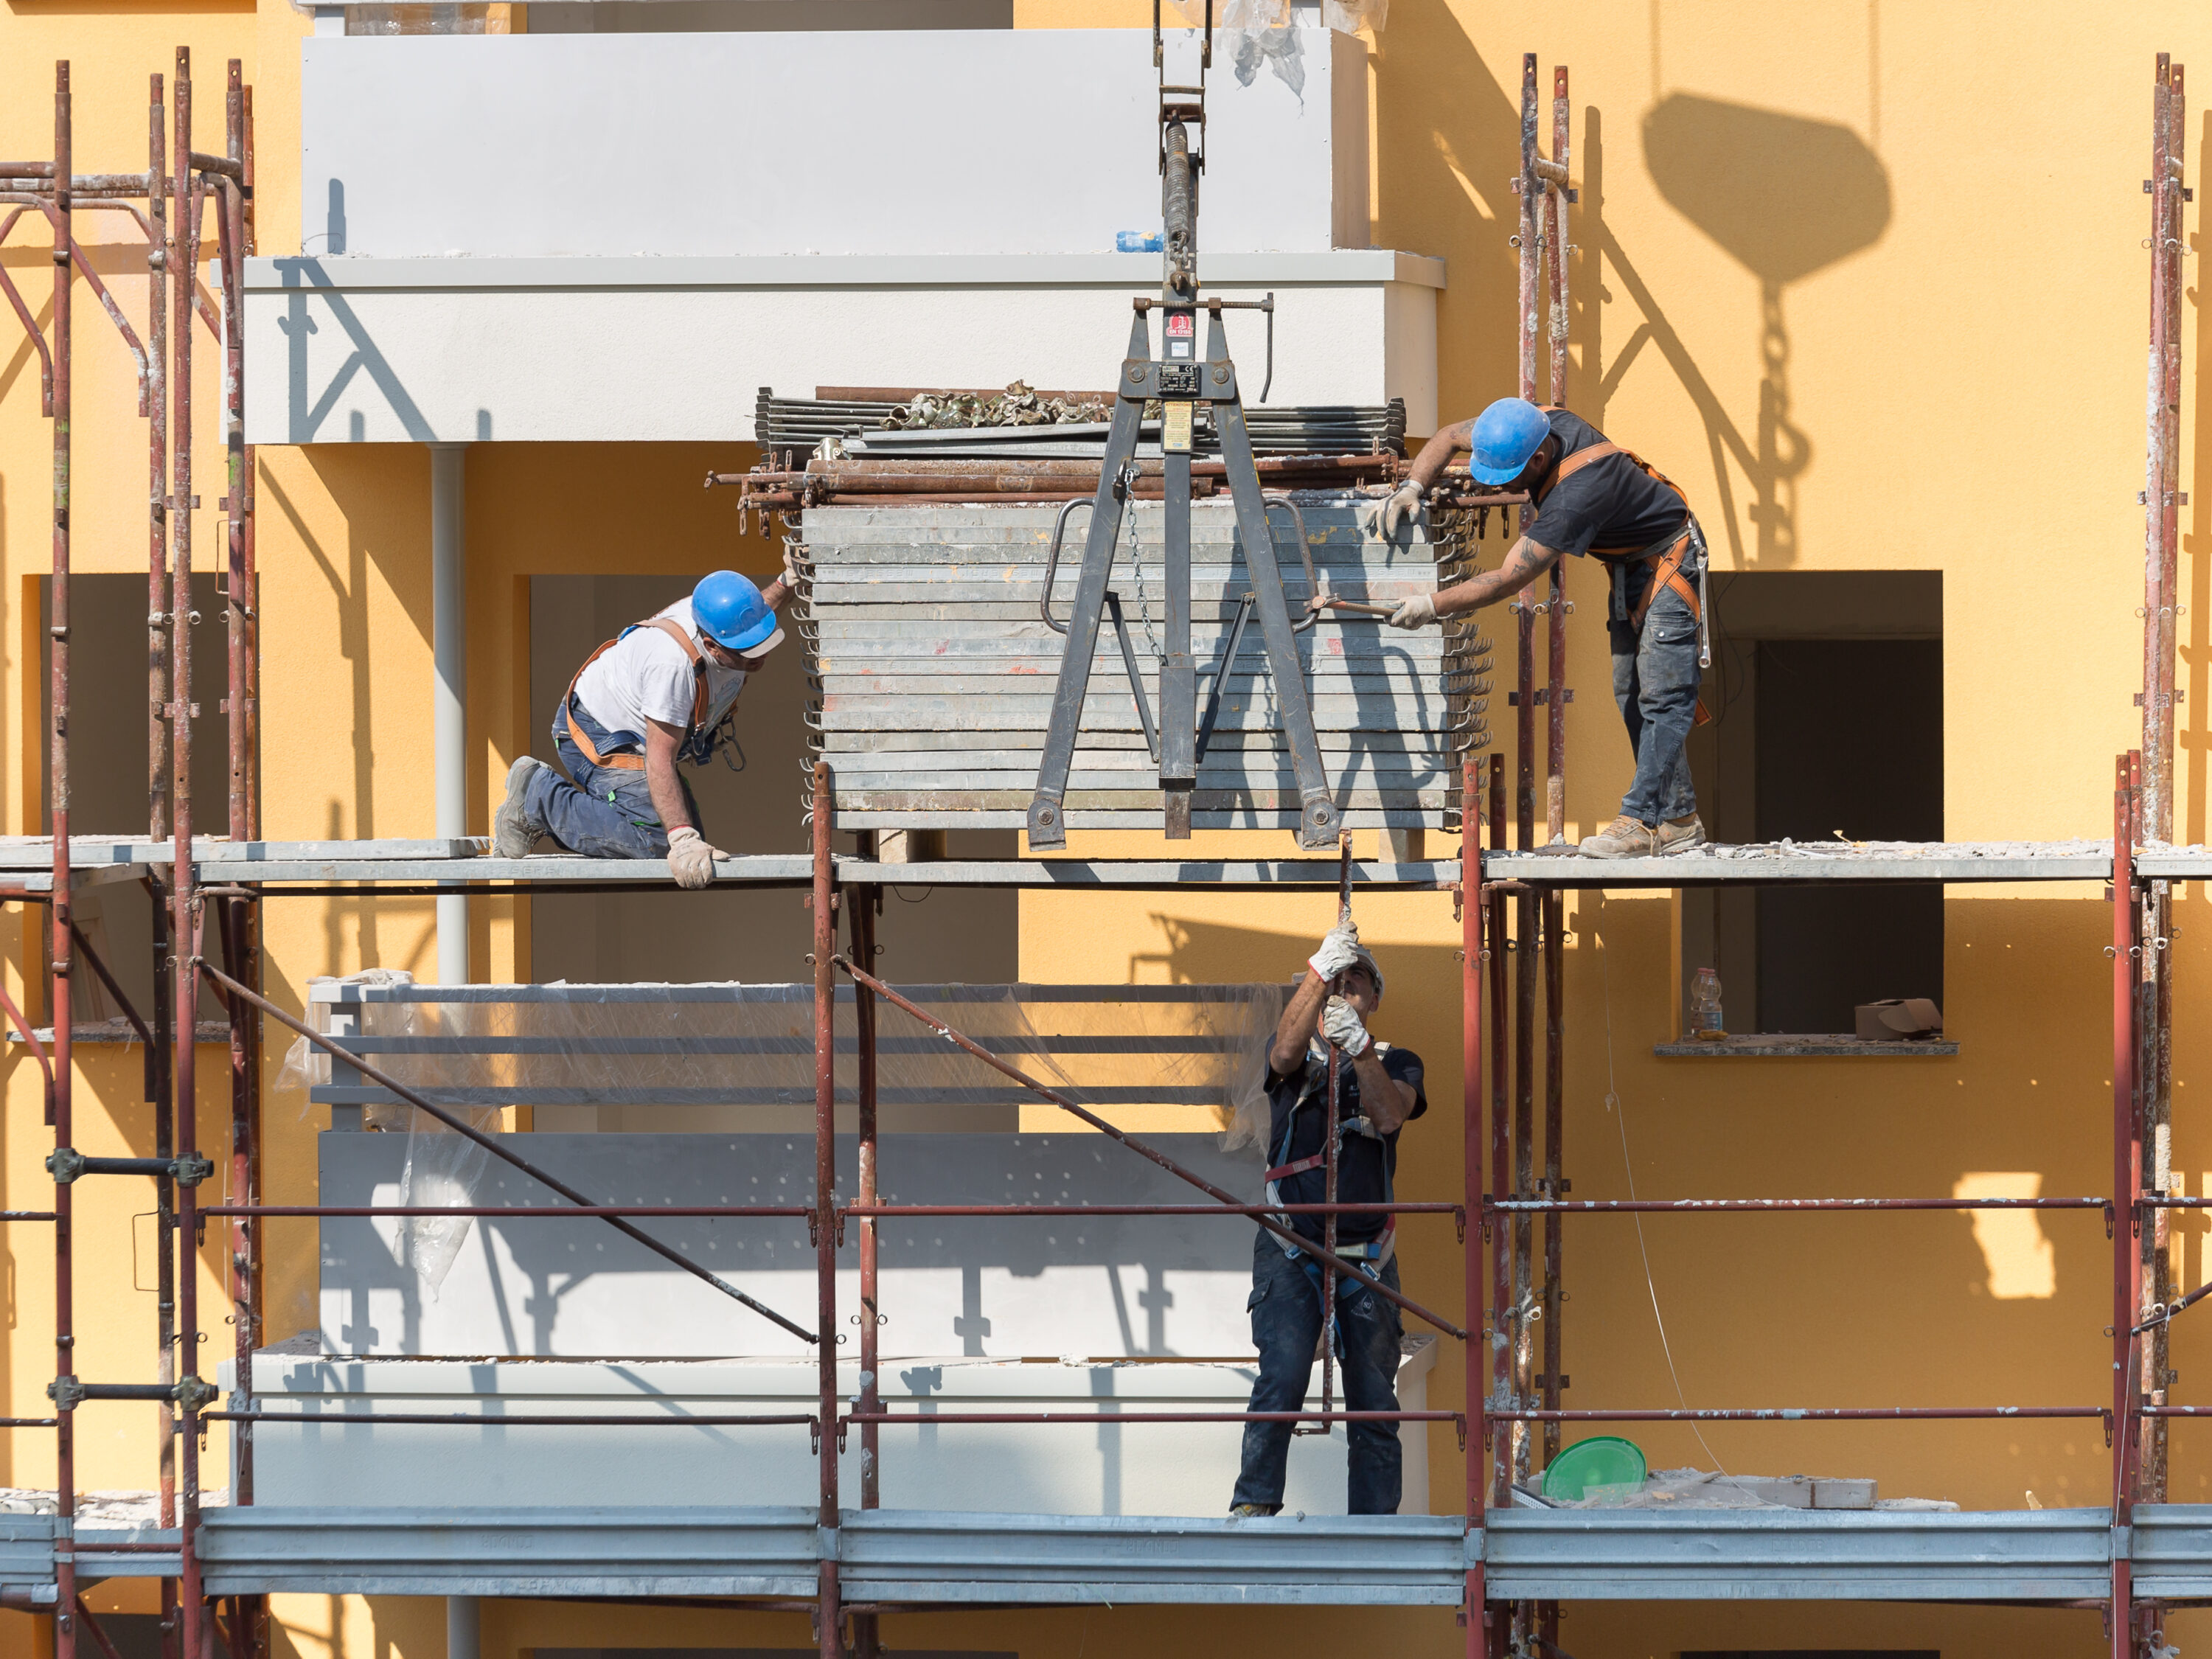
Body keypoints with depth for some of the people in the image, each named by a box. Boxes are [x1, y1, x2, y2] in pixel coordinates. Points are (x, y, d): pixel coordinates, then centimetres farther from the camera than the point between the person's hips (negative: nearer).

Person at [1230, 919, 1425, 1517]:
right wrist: (1321, 969, -29)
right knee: (1281, 1381, -18)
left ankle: (1375, 1520, 7)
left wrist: (1359, 1048, -28)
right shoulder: (1299, 1057, 10)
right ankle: (1254, 1506, -18)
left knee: (1374, 1400, 2)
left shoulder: (1396, 1064, 12)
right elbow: (1286, 1051, -16)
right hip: (1290, 1253, -2)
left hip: (1367, 1257, 2)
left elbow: (1390, 1116, -10)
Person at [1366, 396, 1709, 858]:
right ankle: (1679, 819, 7)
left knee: (1662, 693, -14)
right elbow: (1449, 437, 1)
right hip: (1630, 568, 10)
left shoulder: (1575, 496, -40)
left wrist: (1433, 606, -31)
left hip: (1671, 564, -10)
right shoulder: (1537, 423, -15)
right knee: (1630, 694, 6)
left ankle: (1643, 821, -19)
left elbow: (1508, 579, -36)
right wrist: (1413, 486, -16)